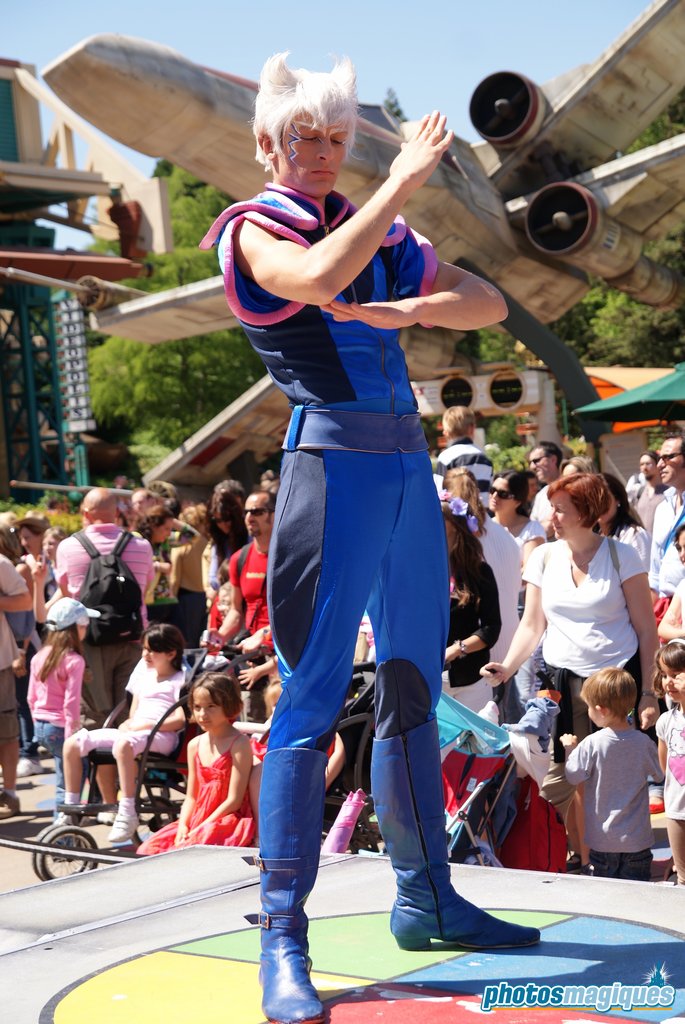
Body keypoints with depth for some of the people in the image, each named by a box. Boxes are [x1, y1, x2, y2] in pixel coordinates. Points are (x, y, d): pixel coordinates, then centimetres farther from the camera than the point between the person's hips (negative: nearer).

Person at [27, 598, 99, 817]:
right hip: (60, 727, -8)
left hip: (40, 726, 8)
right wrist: (73, 735, -16)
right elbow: (71, 702, -19)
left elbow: (31, 697, 12)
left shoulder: (39, 657, 6)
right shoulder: (73, 661, -15)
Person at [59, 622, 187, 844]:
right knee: (73, 743, -7)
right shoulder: (144, 671, 25)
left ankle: (127, 814, -39)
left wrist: (144, 725, -16)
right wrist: (129, 723, 4)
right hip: (133, 731, 8)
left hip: (162, 736, -8)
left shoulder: (179, 680, 2)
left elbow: (180, 720, -11)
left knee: (123, 745, -42)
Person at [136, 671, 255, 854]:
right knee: (149, 849, -9)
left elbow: (234, 800, -13)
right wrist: (183, 826, -5)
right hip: (197, 822, 7)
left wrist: (200, 829, -15)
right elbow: (191, 797, 14)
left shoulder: (239, 744, -9)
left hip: (227, 821, -7)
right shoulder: (195, 745, 12)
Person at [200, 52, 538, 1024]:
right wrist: (404, 179, -12)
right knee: (313, 699, -10)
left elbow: (489, 303, 14)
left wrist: (399, 311, -4)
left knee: (414, 687, 11)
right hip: (333, 462, -7)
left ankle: (427, 899, 21)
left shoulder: (381, 233, 20)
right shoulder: (254, 229, 3)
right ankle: (283, 943, -8)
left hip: (409, 469, 7)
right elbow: (317, 276, -21)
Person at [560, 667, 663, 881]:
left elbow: (573, 777, -6)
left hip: (603, 839, -1)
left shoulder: (592, 745, -16)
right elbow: (658, 775, 7)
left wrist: (569, 749, 9)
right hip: (637, 839, 1)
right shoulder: (644, 743, -9)